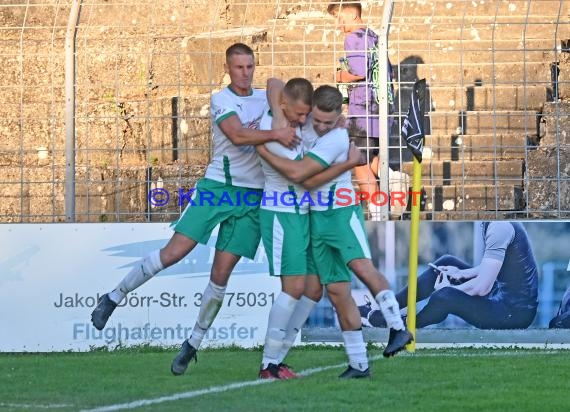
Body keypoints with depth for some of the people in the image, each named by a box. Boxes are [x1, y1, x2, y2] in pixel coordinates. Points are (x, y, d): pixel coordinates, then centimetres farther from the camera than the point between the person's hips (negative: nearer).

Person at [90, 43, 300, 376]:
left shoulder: (265, 98, 10)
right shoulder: (221, 101, -6)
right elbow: (237, 136, -23)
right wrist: (275, 134, -35)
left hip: (253, 197, 4)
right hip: (218, 186, -4)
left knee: (221, 273, -2)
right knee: (175, 252, -12)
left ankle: (193, 345, 8)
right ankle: (114, 298, 4)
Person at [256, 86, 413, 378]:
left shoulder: (336, 139, -18)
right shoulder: (306, 120, 3)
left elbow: (298, 173, -24)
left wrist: (260, 148, -18)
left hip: (341, 213, -7)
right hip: (316, 218, 7)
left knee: (360, 265, -32)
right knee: (337, 291, 3)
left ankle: (398, 328, -32)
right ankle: (358, 364, 4)